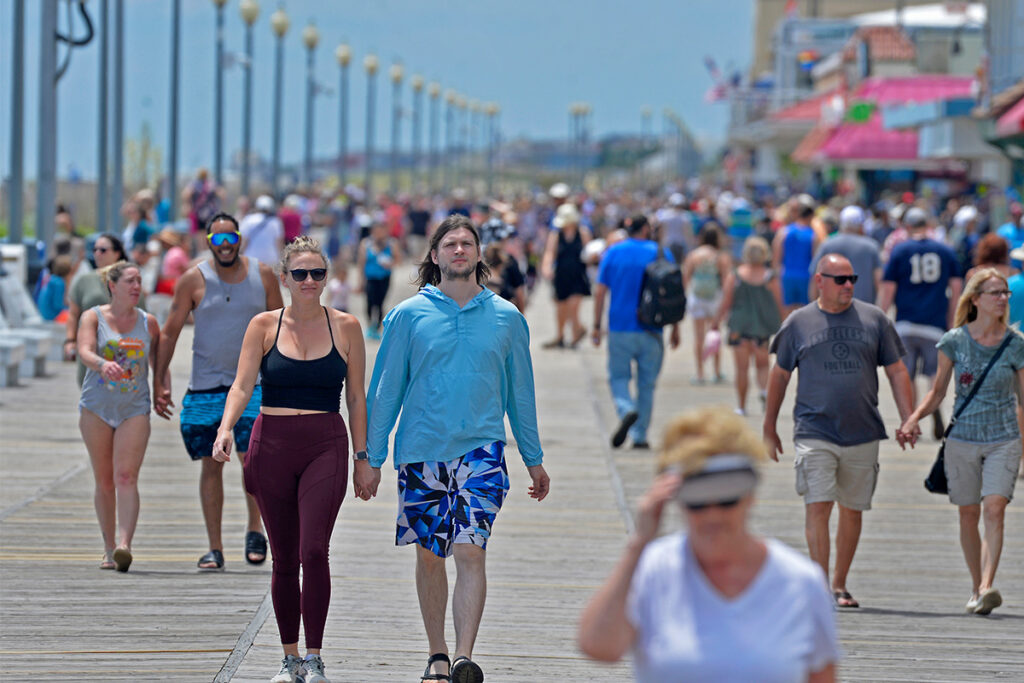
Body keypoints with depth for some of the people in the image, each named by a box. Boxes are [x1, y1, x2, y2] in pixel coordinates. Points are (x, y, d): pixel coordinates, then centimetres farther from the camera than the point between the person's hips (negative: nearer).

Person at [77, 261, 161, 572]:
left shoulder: (148, 323, 7)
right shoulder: (93, 317, 0)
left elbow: (159, 362, 16)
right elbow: (85, 351, -17)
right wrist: (102, 364, -39)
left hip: (135, 408, 0)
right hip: (97, 406, 0)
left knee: (126, 478, -14)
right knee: (104, 482, 6)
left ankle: (124, 545, -25)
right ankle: (109, 549, 16)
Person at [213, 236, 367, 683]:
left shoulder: (345, 327, 5)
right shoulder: (264, 326, 5)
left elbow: (356, 398, 8)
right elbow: (243, 383, -4)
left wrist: (362, 458, 6)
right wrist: (225, 428, -22)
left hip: (326, 448, -1)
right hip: (272, 445, 1)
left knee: (314, 551, -15)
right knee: (284, 559, 6)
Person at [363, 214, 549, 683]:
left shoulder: (505, 317, 6)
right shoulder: (409, 316, 2)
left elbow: (520, 392, 14)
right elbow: (385, 390, 6)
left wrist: (534, 460, 17)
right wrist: (372, 459, 3)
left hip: (481, 450, -1)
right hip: (422, 451, 1)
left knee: (470, 550, -15)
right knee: (429, 555, 9)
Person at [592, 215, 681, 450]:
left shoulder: (613, 253, 3)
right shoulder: (661, 254, 2)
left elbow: (600, 292, -1)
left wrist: (597, 326, 4)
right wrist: (675, 328, 8)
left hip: (620, 328, 0)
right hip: (651, 332, 0)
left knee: (618, 377, 9)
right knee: (647, 384, 9)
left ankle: (626, 409, -21)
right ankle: (640, 436, 9)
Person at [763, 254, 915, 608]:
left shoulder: (873, 319, 7)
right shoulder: (799, 323, 4)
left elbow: (896, 371, 11)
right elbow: (780, 374, 12)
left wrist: (909, 420, 2)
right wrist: (769, 428, 14)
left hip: (863, 433, 2)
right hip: (814, 431, -2)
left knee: (852, 510, 8)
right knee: (818, 506, -13)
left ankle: (840, 585, 20)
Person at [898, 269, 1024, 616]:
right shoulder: (955, 341, -2)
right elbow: (938, 392, 7)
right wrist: (913, 419, -9)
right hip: (963, 439, 1)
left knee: (994, 510, -16)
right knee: (969, 515, 7)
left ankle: (987, 587, -24)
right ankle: (976, 587, 21)